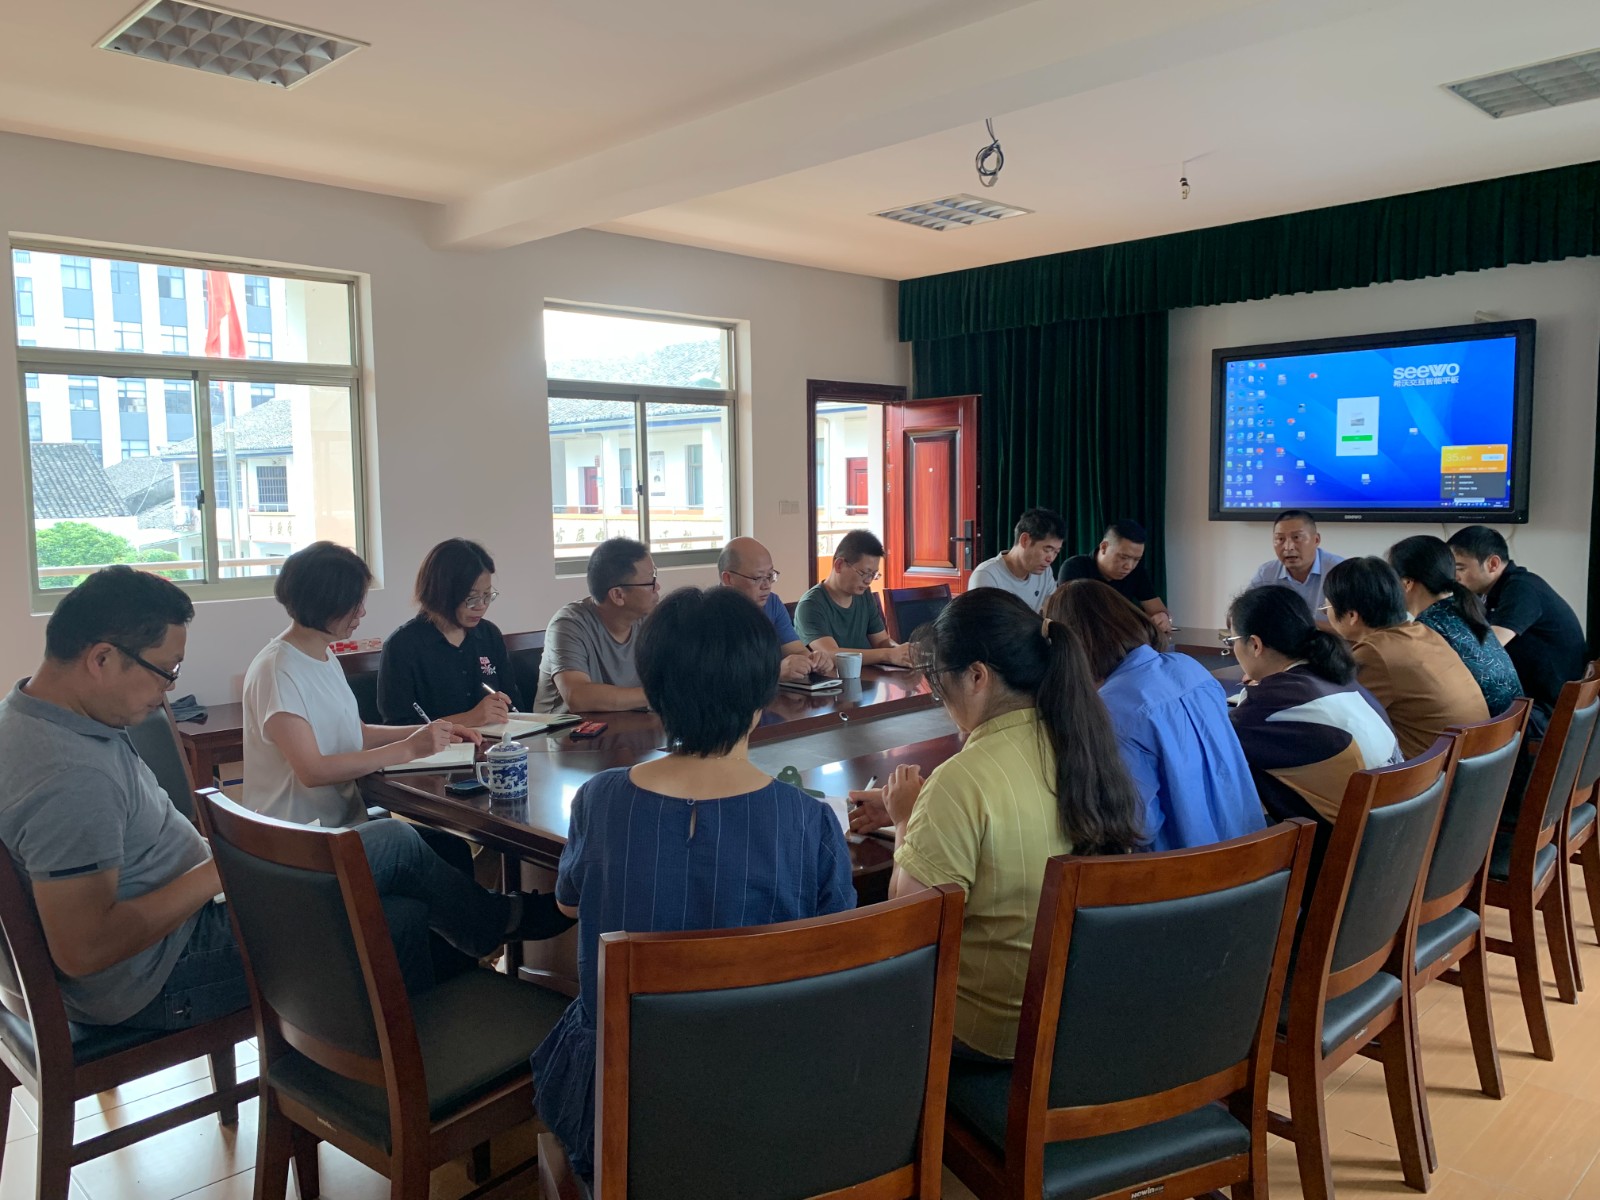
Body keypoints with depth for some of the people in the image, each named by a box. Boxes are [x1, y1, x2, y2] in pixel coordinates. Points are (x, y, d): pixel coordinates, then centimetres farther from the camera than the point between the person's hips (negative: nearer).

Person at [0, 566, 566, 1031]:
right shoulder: (69, 776, -31)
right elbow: (83, 949, -31)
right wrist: (220, 869, -23)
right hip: (158, 981, -10)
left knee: (401, 918, 9)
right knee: (395, 846, -5)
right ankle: (500, 922, 24)